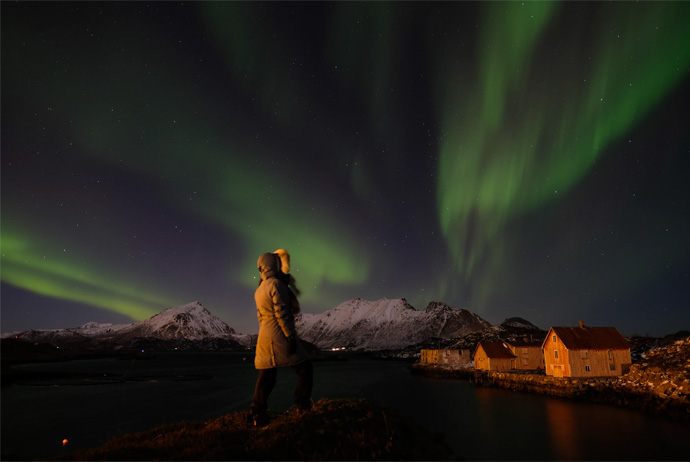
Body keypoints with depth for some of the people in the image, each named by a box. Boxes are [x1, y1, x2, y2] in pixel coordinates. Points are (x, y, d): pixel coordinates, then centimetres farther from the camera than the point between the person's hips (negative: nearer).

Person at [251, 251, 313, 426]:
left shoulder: (259, 290, 15)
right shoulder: (276, 285, -13)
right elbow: (281, 313, -18)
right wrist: (291, 336, -18)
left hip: (265, 336, 9)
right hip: (280, 335, -8)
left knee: (266, 375, 11)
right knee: (304, 366, 4)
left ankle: (258, 415, 10)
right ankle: (302, 403, 4)